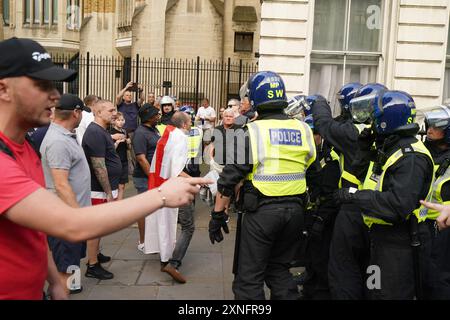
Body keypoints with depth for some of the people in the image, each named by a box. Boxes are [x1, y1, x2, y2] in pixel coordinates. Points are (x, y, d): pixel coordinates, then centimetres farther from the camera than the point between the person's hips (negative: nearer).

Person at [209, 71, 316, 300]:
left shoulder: (252, 132, -11)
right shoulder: (303, 129, 2)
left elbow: (229, 177, -11)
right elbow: (310, 166, 10)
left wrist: (217, 214, -3)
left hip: (261, 211, -5)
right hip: (295, 210, 5)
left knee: (249, 278, 8)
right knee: (280, 268, 23)